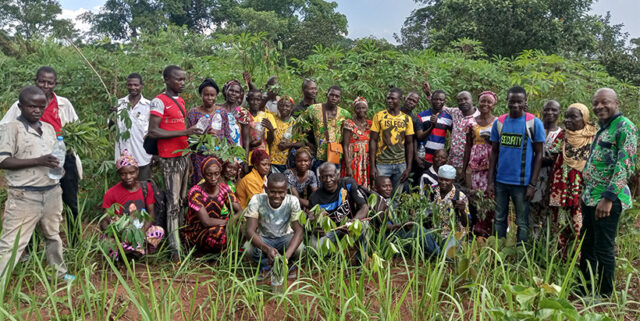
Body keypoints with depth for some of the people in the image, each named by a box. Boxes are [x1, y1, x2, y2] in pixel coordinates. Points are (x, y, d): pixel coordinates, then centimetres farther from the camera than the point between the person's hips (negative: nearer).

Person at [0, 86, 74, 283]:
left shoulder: (49, 128, 11)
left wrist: (59, 165, -2)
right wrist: (38, 161, -24)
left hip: (52, 193, 6)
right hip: (24, 197, -6)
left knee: (53, 236, 21)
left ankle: (60, 273, 36)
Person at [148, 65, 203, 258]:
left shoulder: (180, 101, 16)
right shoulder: (159, 101, -9)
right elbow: (153, 131, -16)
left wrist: (192, 134, 6)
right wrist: (184, 132, -21)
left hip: (183, 154, 8)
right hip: (169, 157, -8)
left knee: (182, 199, 11)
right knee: (173, 202, -8)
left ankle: (181, 236, 19)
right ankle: (175, 248, -4)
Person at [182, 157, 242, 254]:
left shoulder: (224, 188, -5)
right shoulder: (196, 192, -22)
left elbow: (239, 211, -7)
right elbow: (206, 222, -28)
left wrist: (232, 219, -28)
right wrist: (227, 222, -23)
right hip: (195, 231, -6)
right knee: (221, 234, -34)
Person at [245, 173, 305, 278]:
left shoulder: (292, 201, -22)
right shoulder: (257, 200, -23)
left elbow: (299, 230, -29)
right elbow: (250, 231, -29)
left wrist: (286, 256, -46)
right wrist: (267, 249, -49)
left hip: (285, 237, 0)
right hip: (263, 239, 0)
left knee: (299, 248, -32)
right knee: (248, 248, -32)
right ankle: (265, 266, 2)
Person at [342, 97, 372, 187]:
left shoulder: (370, 124, 9)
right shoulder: (349, 124, -4)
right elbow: (345, 146, -8)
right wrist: (348, 167, -15)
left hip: (367, 162, 4)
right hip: (353, 162, -4)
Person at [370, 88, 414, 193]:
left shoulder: (406, 119, 6)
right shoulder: (379, 116, 0)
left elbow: (409, 143, 8)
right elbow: (373, 141, -2)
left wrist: (409, 168, 1)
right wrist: (372, 166, -8)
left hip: (400, 164, 2)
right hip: (382, 164, -2)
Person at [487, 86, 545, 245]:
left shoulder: (534, 123, -5)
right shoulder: (499, 122, 4)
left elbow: (538, 155, -3)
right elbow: (494, 152, 7)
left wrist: (532, 184, -8)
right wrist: (490, 181, 2)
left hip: (522, 182, -3)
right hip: (500, 181, 3)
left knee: (522, 222, 7)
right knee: (500, 219, 13)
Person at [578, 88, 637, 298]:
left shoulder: (625, 127, -12)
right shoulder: (603, 128, 15)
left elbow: (625, 164, -20)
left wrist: (608, 197, -23)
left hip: (607, 199, -9)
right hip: (590, 197, 9)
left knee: (603, 249, 2)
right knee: (586, 244, 18)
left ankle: (604, 295, 17)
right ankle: (585, 288, 33)